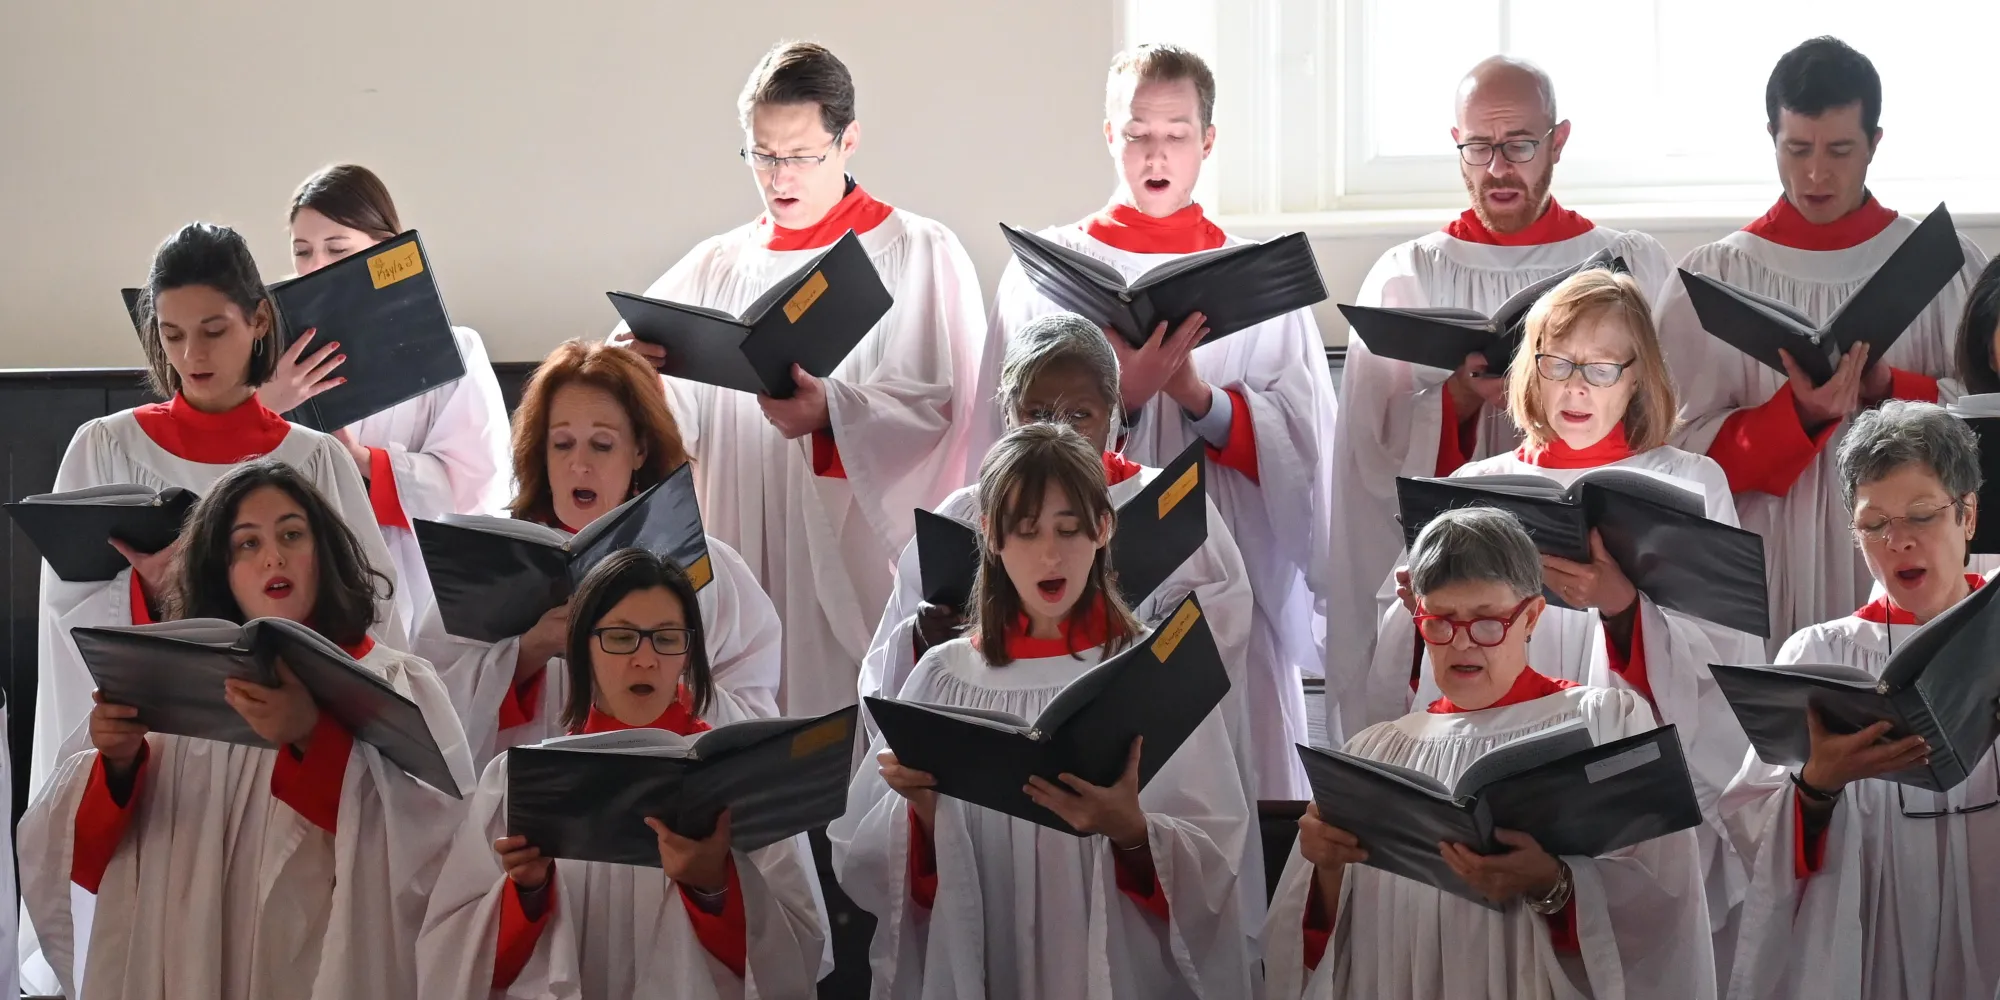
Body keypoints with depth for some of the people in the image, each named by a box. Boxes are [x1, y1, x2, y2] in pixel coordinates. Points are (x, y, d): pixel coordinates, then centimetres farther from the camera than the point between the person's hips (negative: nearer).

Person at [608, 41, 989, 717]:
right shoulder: (716, 268, 15)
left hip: (856, 558, -3)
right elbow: (679, 419, 7)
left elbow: (934, 406, -9)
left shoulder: (919, 254, 3)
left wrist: (832, 413, -27)